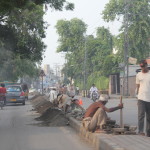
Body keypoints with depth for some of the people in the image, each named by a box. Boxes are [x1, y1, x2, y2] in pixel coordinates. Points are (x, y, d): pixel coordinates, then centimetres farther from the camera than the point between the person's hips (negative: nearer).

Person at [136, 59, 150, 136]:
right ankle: (140, 131, -13)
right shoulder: (138, 75, 9)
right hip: (141, 98, 0)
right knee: (141, 115, -11)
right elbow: (138, 86, 13)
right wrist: (138, 97, 8)